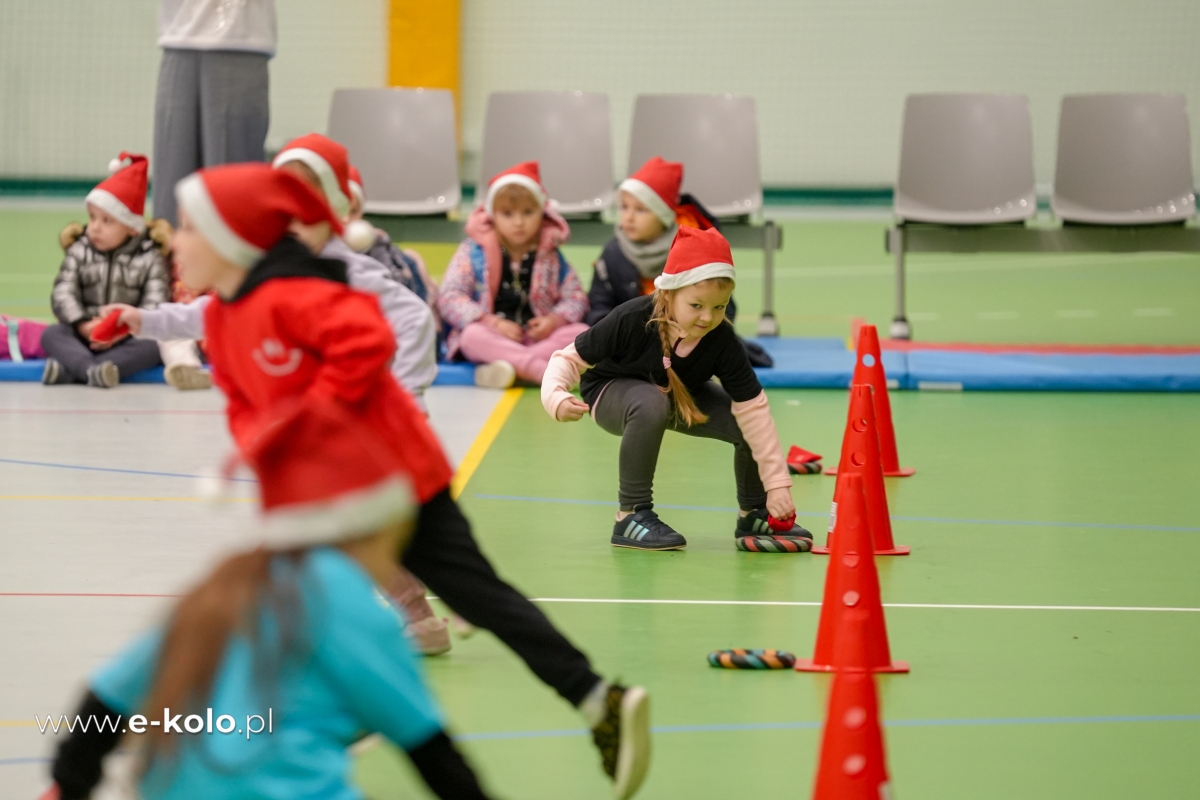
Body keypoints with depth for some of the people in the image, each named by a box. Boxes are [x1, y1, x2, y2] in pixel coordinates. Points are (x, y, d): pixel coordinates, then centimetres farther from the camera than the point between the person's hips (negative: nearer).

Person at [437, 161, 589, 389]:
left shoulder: (550, 255, 7)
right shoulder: (472, 252, -2)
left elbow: (575, 297, 7)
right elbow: (449, 297, -10)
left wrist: (554, 319, -15)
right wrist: (492, 323, -22)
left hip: (539, 336, 3)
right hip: (494, 335, -3)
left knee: (581, 333, -23)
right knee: (473, 336, -36)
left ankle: (513, 366, -38)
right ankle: (545, 372, -47)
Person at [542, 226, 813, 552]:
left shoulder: (722, 342, -26)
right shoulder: (631, 321, -33)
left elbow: (753, 409, -24)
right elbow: (571, 357, -22)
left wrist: (777, 484, -25)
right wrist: (556, 397, -43)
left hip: (683, 397, 4)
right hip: (612, 392, -4)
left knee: (746, 423, -17)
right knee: (652, 404, -39)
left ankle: (753, 516, 10)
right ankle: (631, 515, -26)